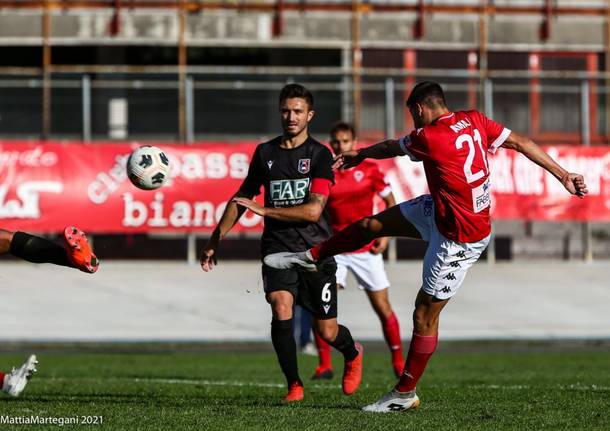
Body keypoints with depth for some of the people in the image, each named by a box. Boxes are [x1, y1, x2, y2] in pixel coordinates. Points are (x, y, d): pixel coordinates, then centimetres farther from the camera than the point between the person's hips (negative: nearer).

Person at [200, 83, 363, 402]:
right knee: (281, 306, -25)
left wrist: (265, 210, -18)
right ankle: (294, 385, -12)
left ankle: (352, 355, 38)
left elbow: (313, 210, -14)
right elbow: (242, 198, 20)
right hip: (277, 247, 2)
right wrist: (216, 239, 15)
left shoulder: (319, 155, -4)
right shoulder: (265, 153, 8)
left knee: (326, 331, 2)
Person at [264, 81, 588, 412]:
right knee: (372, 224, 16)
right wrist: (563, 175, -1)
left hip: (459, 239, -9)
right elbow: (521, 143, -6)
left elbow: (390, 148, -3)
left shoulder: (428, 138, -24)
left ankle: (404, 394, 11)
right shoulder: (474, 120, -5)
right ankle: (311, 257, 37)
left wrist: (359, 155, 18)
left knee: (425, 315, 1)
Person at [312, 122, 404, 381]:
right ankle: (324, 365, -3)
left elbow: (391, 203, 5)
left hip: (366, 250, -1)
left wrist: (385, 235, -3)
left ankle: (398, 362, 16)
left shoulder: (369, 170, -2)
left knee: (383, 308, 2)